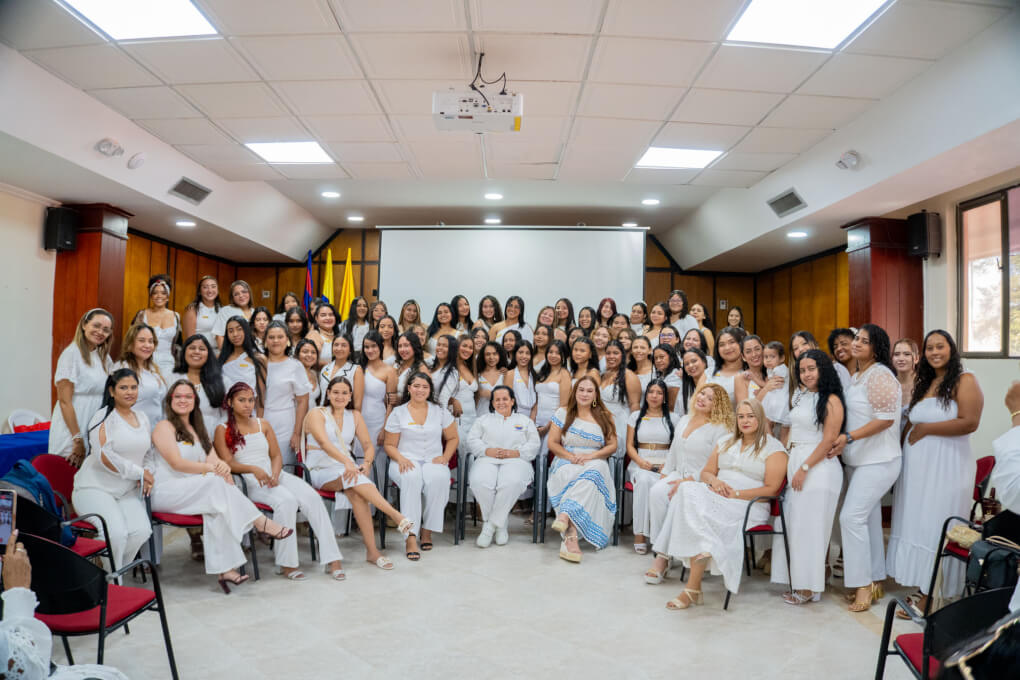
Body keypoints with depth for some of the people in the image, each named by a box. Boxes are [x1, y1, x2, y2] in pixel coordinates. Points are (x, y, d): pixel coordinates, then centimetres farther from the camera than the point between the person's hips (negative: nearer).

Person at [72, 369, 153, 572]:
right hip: (95, 487, -6)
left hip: (128, 491, 6)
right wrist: (139, 473, -13)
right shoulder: (104, 416, -7)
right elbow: (103, 456, -17)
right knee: (116, 532, -26)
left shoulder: (142, 419, 14)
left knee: (142, 531, -19)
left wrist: (146, 478, 6)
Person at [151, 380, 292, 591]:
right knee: (215, 482, -30)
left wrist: (222, 465, -17)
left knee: (216, 504, -28)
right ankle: (261, 523, -25)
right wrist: (210, 468, -20)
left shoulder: (198, 430, 22)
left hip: (196, 493, 6)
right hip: (165, 493, -6)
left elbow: (213, 459, 7)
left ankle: (225, 569, -32)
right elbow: (176, 463, -13)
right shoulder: (164, 427, 1)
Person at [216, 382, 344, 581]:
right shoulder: (223, 430, 8)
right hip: (250, 482, -4)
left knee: (312, 497, -24)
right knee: (287, 500, -35)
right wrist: (254, 469, -23)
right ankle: (286, 563, -27)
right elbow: (228, 463, -4)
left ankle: (332, 558, -27)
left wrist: (275, 474, -7)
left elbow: (277, 455, 15)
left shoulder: (263, 425, 21)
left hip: (275, 475, 4)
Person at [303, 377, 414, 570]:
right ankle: (396, 516, -45)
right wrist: (347, 462, -36)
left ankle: (372, 550, -36)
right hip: (320, 471, -3)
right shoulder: (316, 414, -2)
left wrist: (366, 463, -15)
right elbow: (325, 443, -19)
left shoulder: (354, 416, 14)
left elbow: (368, 445, 8)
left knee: (355, 492, -33)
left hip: (347, 470, 3)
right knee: (356, 479, -36)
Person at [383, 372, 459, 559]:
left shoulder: (440, 412, 14)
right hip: (406, 461, -1)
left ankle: (427, 530, -19)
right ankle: (410, 537, -39)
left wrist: (445, 457, 0)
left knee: (438, 479, -35)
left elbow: (453, 438, 18)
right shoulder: (398, 413, 10)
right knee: (412, 478, -38)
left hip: (433, 461, 1)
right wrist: (401, 458, -11)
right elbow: (389, 445, 9)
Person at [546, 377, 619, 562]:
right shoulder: (563, 413, 12)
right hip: (567, 463, 0)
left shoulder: (604, 417, 15)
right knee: (568, 476, -38)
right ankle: (571, 536, -48)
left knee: (593, 473, -38)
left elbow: (612, 446, 10)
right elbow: (552, 443, 9)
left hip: (595, 463, 1)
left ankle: (565, 516, -52)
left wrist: (591, 455, -8)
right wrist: (571, 456, -9)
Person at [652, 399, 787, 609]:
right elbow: (706, 472, 21)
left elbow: (771, 489, -5)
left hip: (748, 505, -5)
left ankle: (692, 589, -25)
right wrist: (714, 480, -3)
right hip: (716, 497, 5)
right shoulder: (726, 442, 23)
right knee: (686, 489, -28)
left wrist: (736, 494, -14)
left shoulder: (773, 448, 4)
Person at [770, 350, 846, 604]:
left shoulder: (831, 401, -8)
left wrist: (804, 468, -16)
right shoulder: (800, 397, 15)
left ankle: (809, 588, 7)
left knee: (809, 526, -3)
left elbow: (828, 440, -14)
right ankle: (798, 581, 17)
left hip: (818, 467, -8)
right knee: (792, 523, 8)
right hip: (794, 463, 8)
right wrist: (789, 464, 13)